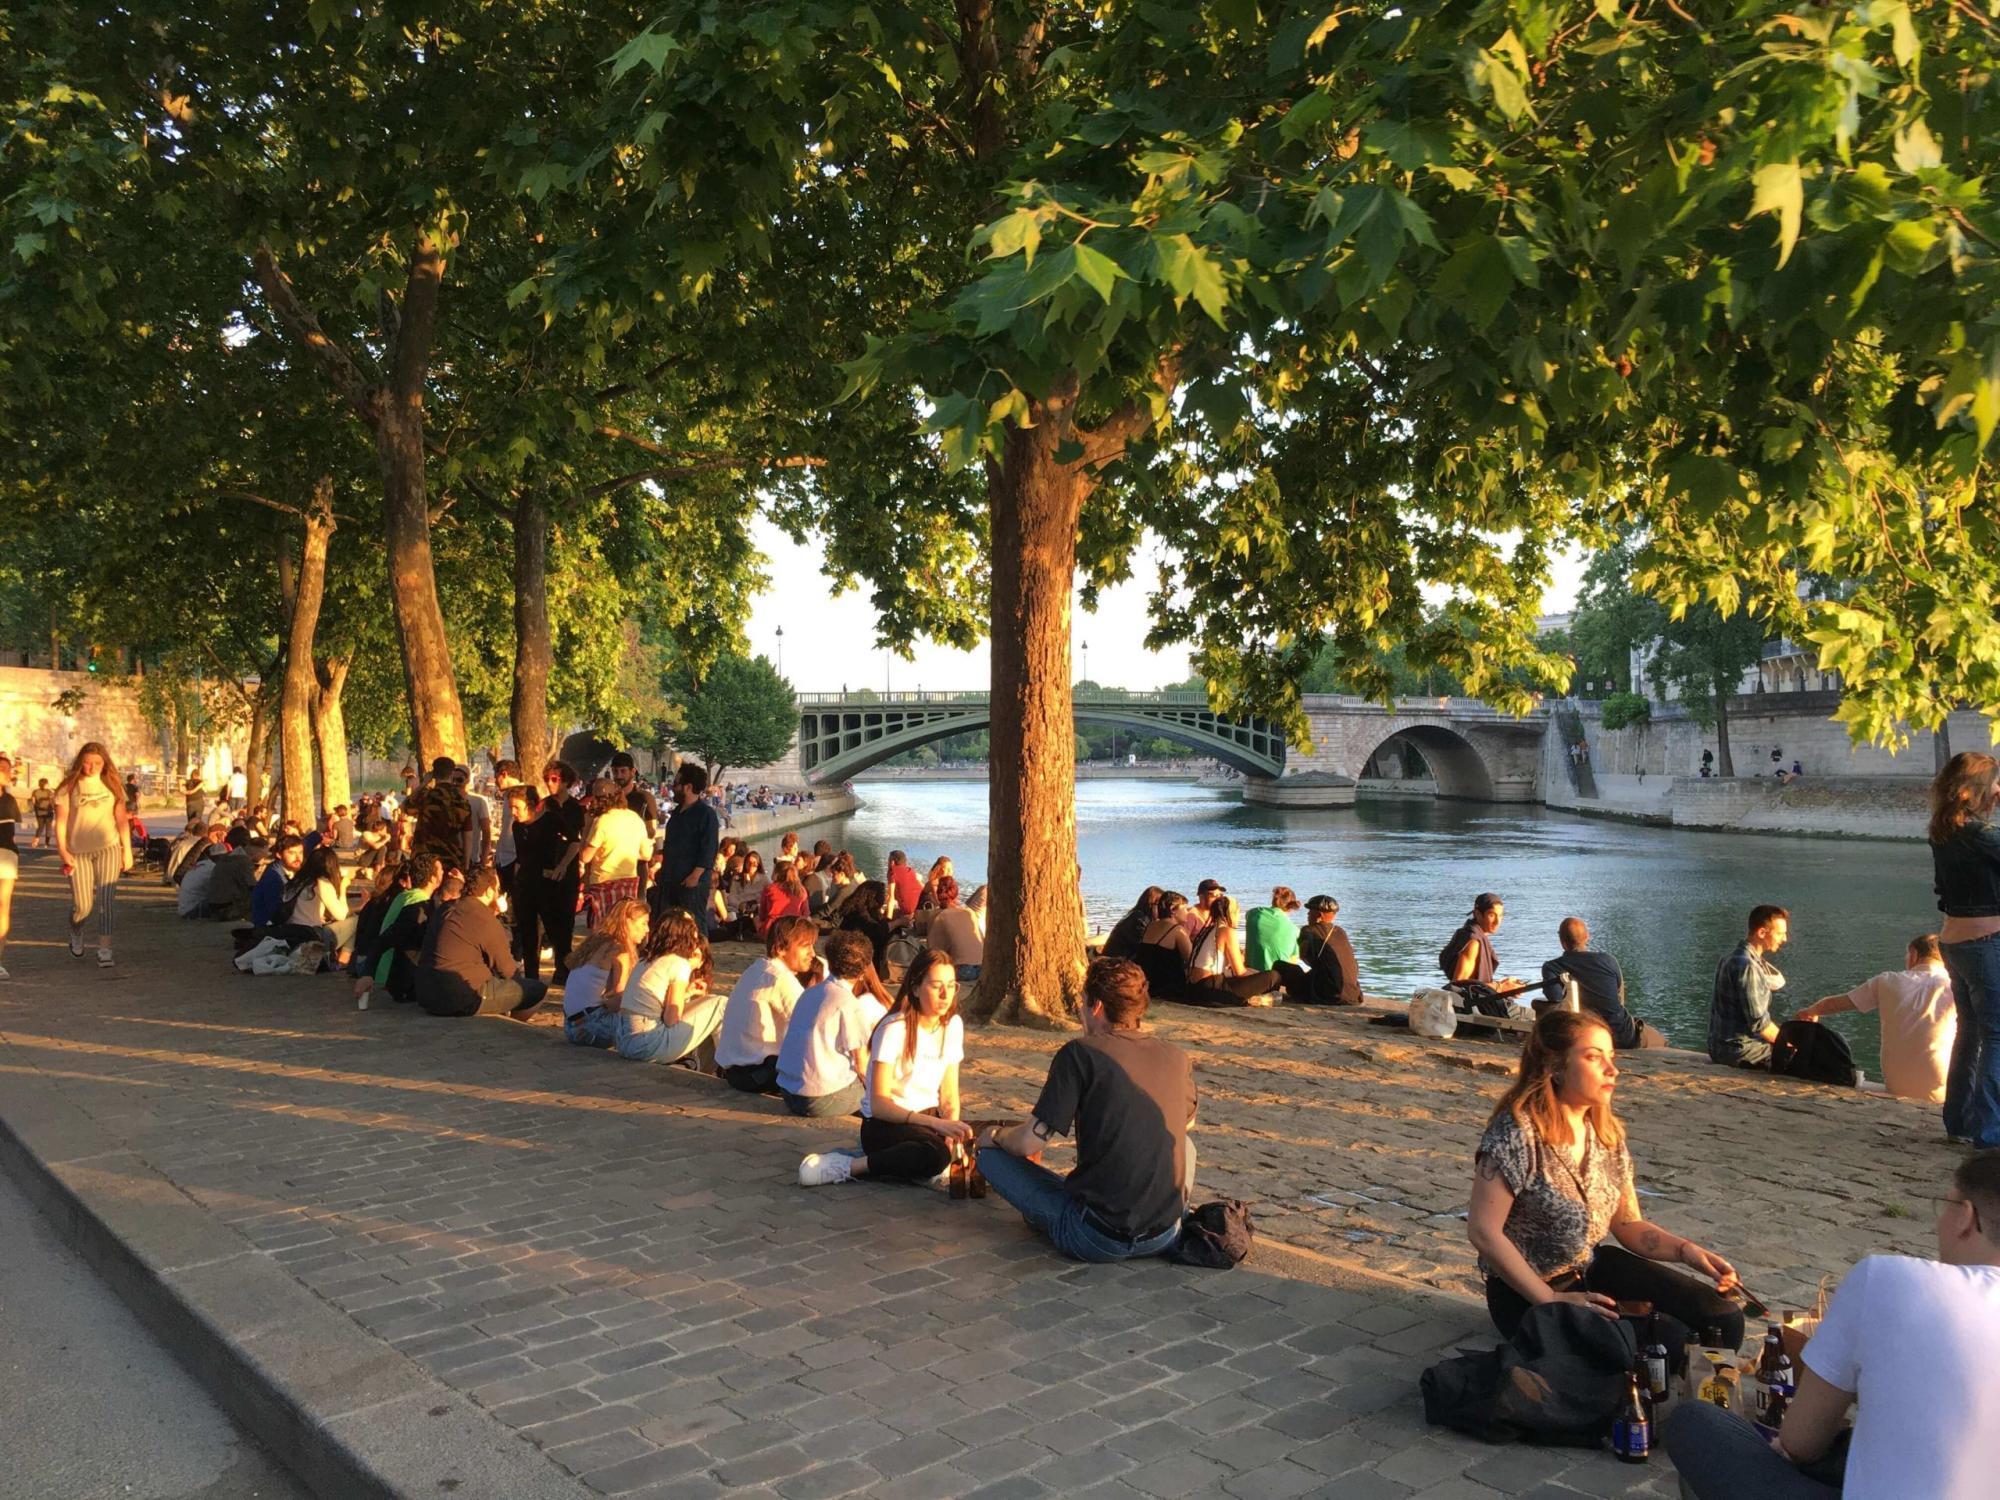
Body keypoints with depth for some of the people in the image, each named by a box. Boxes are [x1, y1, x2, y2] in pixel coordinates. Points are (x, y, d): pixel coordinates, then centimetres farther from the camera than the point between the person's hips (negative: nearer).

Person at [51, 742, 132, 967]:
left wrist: (127, 850, 7)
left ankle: (104, 950, -6)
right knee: (82, 906, 3)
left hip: (108, 849, 1)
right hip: (78, 852, -1)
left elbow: (122, 819, 9)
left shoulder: (112, 785, 6)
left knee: (105, 901, -7)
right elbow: (61, 821, -1)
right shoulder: (69, 787, 0)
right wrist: (62, 850, -10)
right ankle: (75, 935, 35)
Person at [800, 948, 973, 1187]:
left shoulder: (952, 1025, 3)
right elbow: (878, 1103, -22)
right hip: (884, 1123, -6)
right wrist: (936, 1123, -32)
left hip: (928, 1117, 6)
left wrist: (951, 1126, -18)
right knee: (936, 1154, -36)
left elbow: (949, 1095, 5)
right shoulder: (894, 1029, -16)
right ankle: (849, 1166, -24)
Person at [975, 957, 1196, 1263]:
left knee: (991, 1156, 9)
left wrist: (995, 1135, 11)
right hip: (1166, 1236, 5)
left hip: (1097, 1239, -5)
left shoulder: (1081, 1052, -12)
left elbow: (1029, 1142, -11)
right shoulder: (1177, 1058, 3)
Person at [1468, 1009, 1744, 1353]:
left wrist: (1686, 1250, -11)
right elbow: (1484, 1232, -24)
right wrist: (1552, 1300, -22)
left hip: (1592, 1267, 8)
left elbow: (1628, 1225, 7)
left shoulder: (1607, 1132, 2)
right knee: (1669, 1338, -21)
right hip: (1527, 1293, -8)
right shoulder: (1517, 1132, -23)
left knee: (1723, 1320, -2)